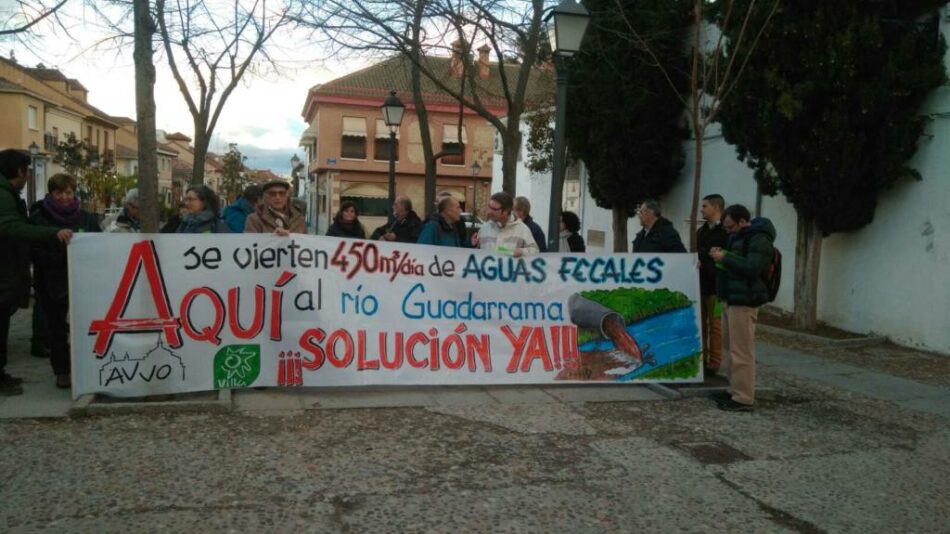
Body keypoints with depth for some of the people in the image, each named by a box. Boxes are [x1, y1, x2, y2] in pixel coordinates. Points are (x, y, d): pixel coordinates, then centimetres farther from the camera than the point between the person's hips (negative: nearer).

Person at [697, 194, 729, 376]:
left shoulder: (726, 232, -10)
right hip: (700, 285, 8)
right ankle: (701, 358, 20)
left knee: (715, 325, -2)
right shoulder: (702, 231, 17)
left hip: (715, 287, -8)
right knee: (700, 325, 11)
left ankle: (714, 363, 4)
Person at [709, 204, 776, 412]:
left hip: (743, 302, -10)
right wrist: (721, 255, 8)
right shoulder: (737, 236, 17)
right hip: (730, 299, 10)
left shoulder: (758, 239, -14)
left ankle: (743, 399, -3)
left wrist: (725, 258, -19)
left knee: (741, 352, -8)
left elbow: (752, 269, -24)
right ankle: (735, 390, 24)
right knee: (731, 348, 15)